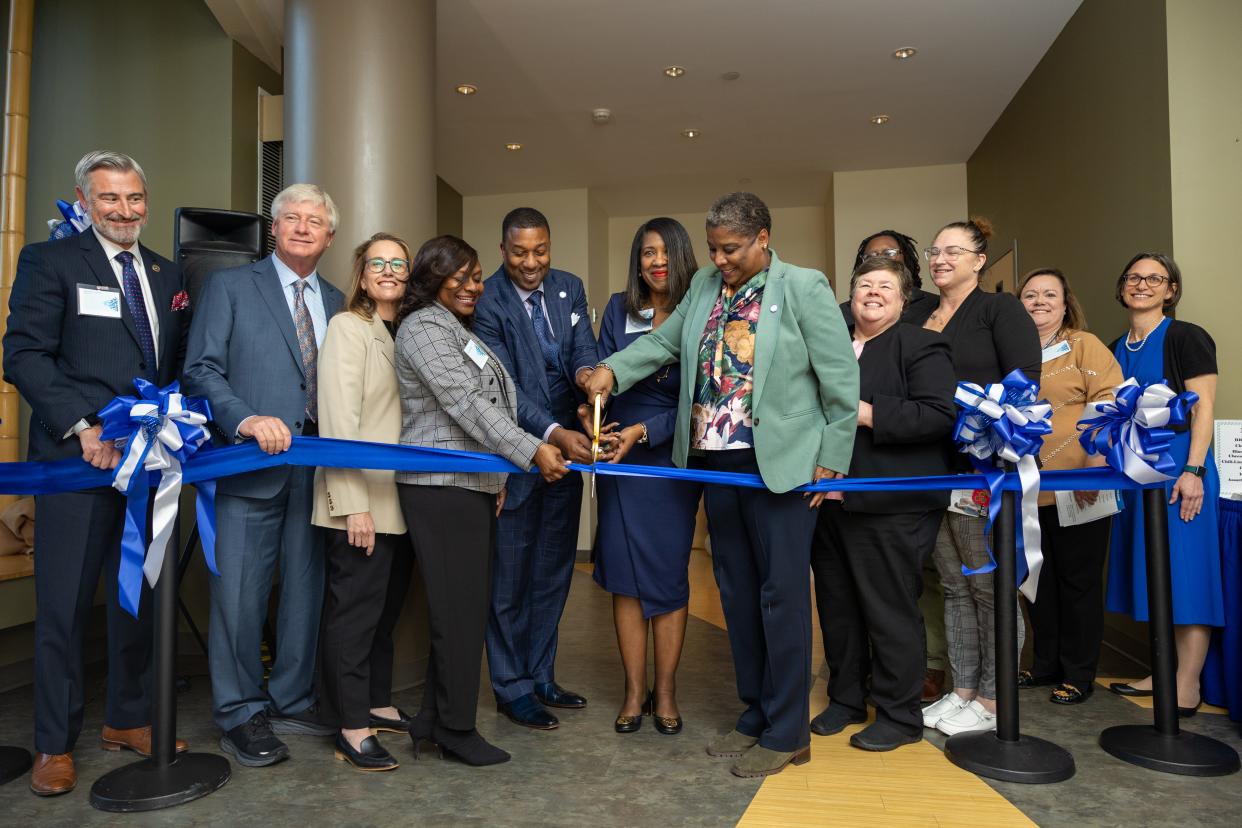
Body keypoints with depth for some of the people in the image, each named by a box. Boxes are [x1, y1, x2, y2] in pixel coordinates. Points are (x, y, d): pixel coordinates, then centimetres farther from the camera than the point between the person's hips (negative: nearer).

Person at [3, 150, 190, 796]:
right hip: (78, 458, -5)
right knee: (64, 603, 4)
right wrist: (82, 429, -17)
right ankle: (54, 743, 18)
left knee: (139, 593, 13)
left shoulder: (167, 274, 15)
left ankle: (127, 720, 28)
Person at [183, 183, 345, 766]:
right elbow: (201, 369, -3)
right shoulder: (229, 286, 4)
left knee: (306, 589, 11)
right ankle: (240, 714, 17)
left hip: (319, 467, 4)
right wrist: (244, 420, -19)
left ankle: (292, 702, 26)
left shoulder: (336, 303, 16)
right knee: (240, 593, 0)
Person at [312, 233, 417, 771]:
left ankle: (378, 705, 28)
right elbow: (338, 420, -14)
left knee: (387, 608, 15)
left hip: (401, 500, 7)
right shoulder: (347, 327, -6)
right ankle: (351, 728, 12)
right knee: (355, 610, 1)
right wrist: (353, 504, -19)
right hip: (361, 502, -7)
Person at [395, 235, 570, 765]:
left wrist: (499, 473, 15)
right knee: (460, 608, -3)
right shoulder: (424, 327, -8)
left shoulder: (462, 331, 21)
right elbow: (464, 402, -17)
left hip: (474, 485, 9)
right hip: (442, 487, -9)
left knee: (468, 606, 10)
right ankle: (456, 728, 10)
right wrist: (530, 451, -19)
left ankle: (432, 722, 21)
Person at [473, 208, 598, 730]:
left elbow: (583, 347, -5)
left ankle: (540, 676, 31)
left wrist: (587, 370, -29)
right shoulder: (487, 301, -13)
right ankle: (512, 689, 21)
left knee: (554, 573, 15)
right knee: (510, 578, 5)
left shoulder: (569, 289, 5)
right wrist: (553, 433, -30)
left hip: (566, 448, 6)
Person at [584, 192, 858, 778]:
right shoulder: (704, 286, 11)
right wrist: (613, 370, -5)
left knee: (781, 593, 1)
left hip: (779, 464, -6)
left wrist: (832, 461, -7)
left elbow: (841, 380, -6)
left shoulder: (803, 288, -6)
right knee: (737, 591, 13)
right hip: (716, 460, 6)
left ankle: (787, 733, 15)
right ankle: (755, 715, 29)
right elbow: (663, 342, 13)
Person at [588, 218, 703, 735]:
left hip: (673, 455, -2)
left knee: (669, 573, 5)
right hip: (620, 455, 2)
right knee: (624, 575, 4)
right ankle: (634, 691, 18)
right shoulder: (619, 310, 6)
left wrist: (645, 430, -17)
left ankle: (665, 693, 19)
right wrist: (593, 407, -20)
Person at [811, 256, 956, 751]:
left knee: (890, 612, 1)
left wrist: (867, 413, -18)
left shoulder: (920, 345, -3)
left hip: (891, 507, -7)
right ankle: (845, 699, 31)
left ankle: (900, 716, 17)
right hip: (831, 502, 7)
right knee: (837, 608, 15)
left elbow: (940, 414, -16)